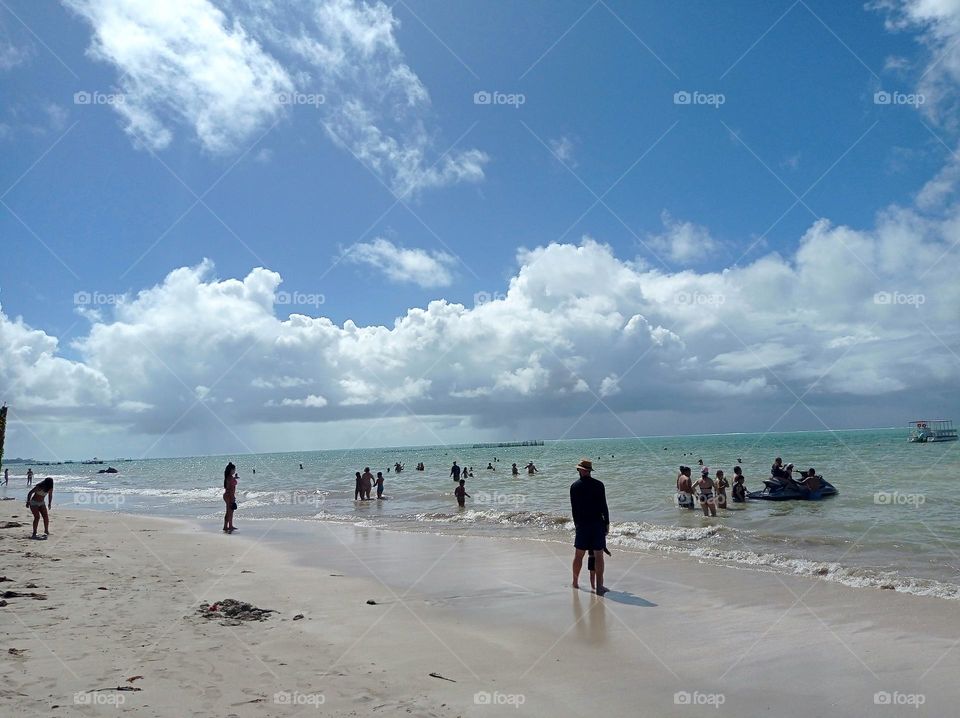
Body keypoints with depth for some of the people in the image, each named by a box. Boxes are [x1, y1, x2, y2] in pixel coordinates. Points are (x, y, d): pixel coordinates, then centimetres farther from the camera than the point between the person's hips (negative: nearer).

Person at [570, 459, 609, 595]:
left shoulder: (574, 486, -1)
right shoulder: (599, 485, -4)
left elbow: (573, 508, 4)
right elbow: (604, 506, -4)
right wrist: (607, 523, 5)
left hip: (582, 524, 1)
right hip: (598, 524, -1)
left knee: (578, 555, 11)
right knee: (599, 555, 3)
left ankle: (575, 582, 24)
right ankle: (599, 586, 4)